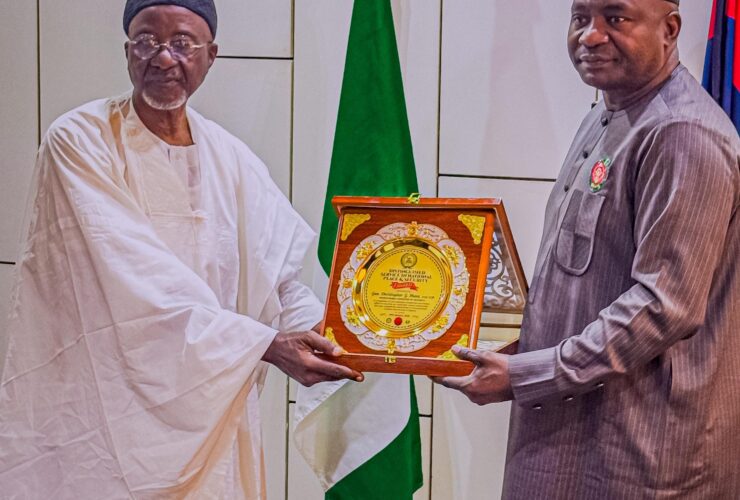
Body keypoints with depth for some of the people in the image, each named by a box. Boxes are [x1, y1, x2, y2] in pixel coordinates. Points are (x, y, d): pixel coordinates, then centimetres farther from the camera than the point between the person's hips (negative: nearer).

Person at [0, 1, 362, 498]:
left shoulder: (231, 159, 5)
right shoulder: (80, 142, -11)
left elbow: (285, 274, -1)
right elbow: (142, 285, -21)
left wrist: (338, 339, -20)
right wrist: (263, 343, -27)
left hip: (207, 413, 5)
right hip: (99, 407, -4)